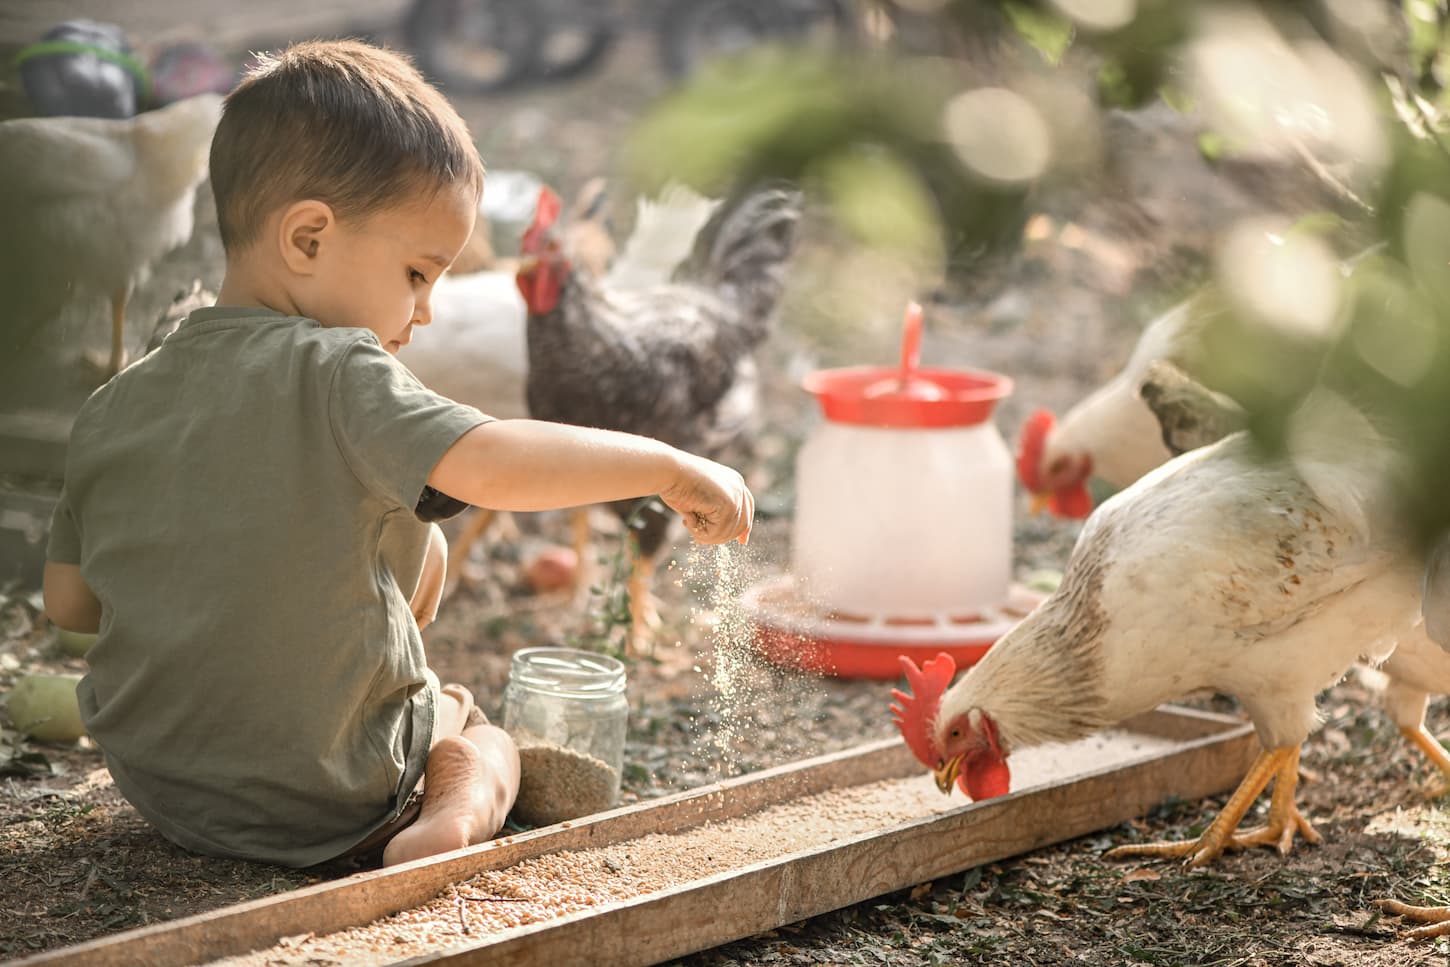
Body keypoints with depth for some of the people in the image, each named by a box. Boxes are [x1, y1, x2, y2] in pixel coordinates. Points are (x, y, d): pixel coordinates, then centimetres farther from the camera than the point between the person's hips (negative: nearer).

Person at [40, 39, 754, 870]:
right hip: (324, 800, -6)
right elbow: (490, 465, -32)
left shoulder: (114, 407, 0)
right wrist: (673, 468, -23)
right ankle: (456, 817, -4)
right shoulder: (334, 375, -19)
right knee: (477, 734, 25)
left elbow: (69, 599, 6)